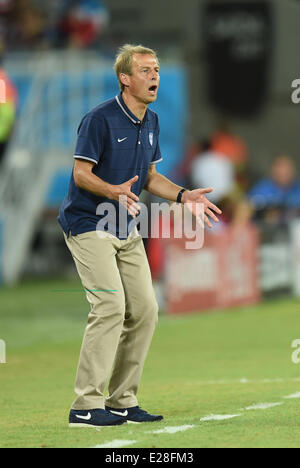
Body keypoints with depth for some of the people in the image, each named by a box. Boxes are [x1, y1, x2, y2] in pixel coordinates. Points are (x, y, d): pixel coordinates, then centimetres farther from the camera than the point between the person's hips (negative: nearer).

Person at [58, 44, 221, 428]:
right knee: (111, 306, -20)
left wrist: (183, 195, 2)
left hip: (127, 230, 9)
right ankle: (86, 406, -19)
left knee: (144, 310, 5)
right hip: (88, 224, -9)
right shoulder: (100, 118, -16)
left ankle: (123, 401, 15)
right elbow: (81, 173, -17)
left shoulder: (151, 122, 10)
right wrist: (113, 191, -35)